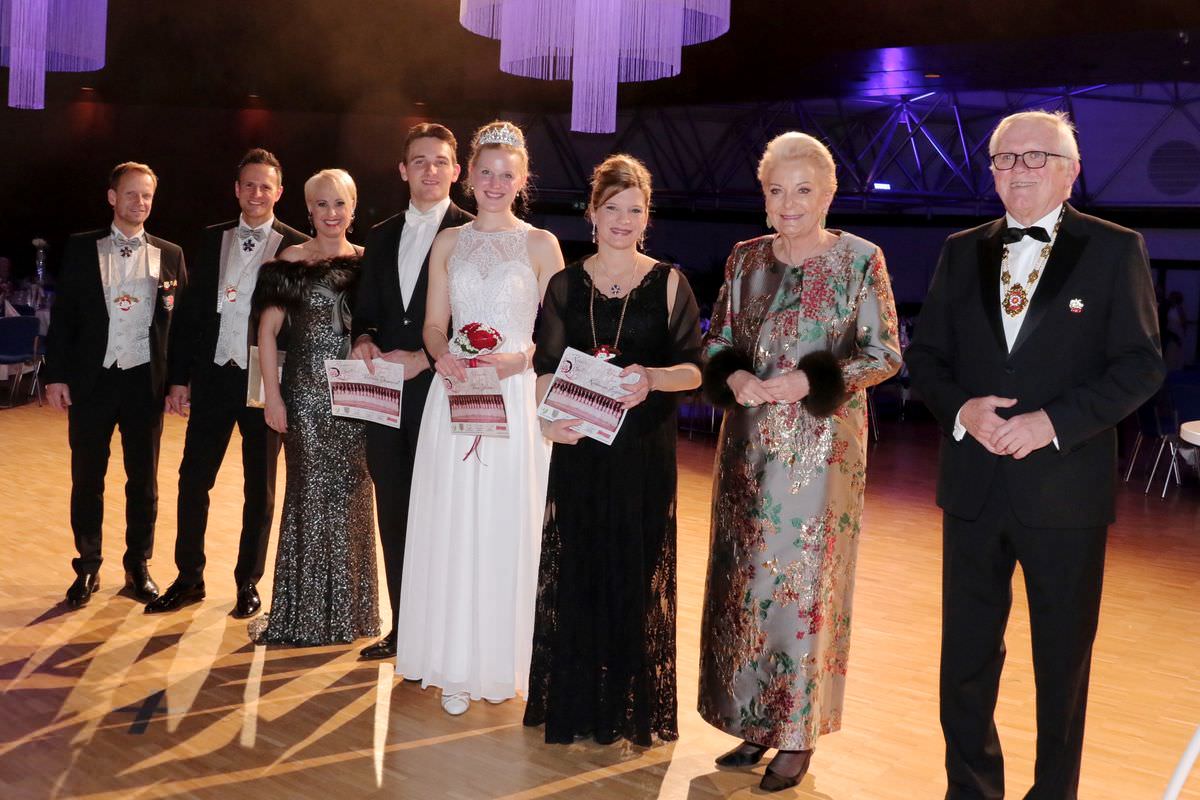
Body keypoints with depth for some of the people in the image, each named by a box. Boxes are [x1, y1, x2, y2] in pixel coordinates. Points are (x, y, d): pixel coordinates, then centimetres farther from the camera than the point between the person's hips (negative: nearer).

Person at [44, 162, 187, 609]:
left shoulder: (170, 255, 6)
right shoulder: (81, 249, 4)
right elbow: (63, 315, 3)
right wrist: (56, 376, -3)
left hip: (146, 382, 1)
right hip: (92, 379, 0)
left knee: (144, 480, 7)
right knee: (86, 479, 6)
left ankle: (138, 568, 20)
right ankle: (87, 568, 19)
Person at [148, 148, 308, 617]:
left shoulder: (297, 247, -3)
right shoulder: (212, 240, 7)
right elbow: (188, 310, 7)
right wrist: (178, 376, 2)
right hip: (212, 376, 3)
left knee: (260, 488, 8)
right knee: (193, 480, 6)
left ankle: (248, 583, 20)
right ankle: (189, 579, 19)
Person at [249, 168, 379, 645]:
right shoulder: (291, 262, 0)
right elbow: (268, 329, -1)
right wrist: (272, 396, -7)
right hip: (306, 393, -2)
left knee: (349, 496, 8)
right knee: (309, 494, 1)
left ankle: (346, 610, 22)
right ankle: (302, 613, 13)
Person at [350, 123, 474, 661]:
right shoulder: (382, 236, 15)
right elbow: (365, 310, 19)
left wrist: (423, 359, -16)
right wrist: (363, 341, -3)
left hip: (440, 392, -6)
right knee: (394, 516, 12)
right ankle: (402, 629, 24)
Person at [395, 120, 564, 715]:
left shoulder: (541, 244, 3)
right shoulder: (448, 242, 11)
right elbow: (434, 323, 11)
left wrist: (520, 359, -16)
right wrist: (442, 355, -10)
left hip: (516, 401, -2)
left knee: (506, 530, 1)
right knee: (451, 528, 4)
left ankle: (501, 660, 16)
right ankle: (454, 665, 15)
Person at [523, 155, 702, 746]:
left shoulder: (668, 284, 2)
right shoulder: (566, 285, 8)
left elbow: (694, 369, -2)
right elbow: (546, 367, 3)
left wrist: (652, 378, -22)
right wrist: (548, 418, -16)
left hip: (643, 451, -2)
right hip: (578, 447, 2)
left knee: (637, 572, 3)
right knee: (573, 569, 5)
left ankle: (631, 706, 17)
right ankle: (573, 701, 19)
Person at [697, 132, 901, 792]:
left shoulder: (860, 259, -4)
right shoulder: (746, 259, 8)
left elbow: (884, 354, -5)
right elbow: (717, 343, 12)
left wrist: (809, 380, -17)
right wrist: (734, 376, -10)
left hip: (821, 446, -4)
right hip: (749, 444, 4)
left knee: (805, 581, 0)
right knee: (744, 576, 8)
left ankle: (798, 737, 12)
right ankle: (756, 723, 22)